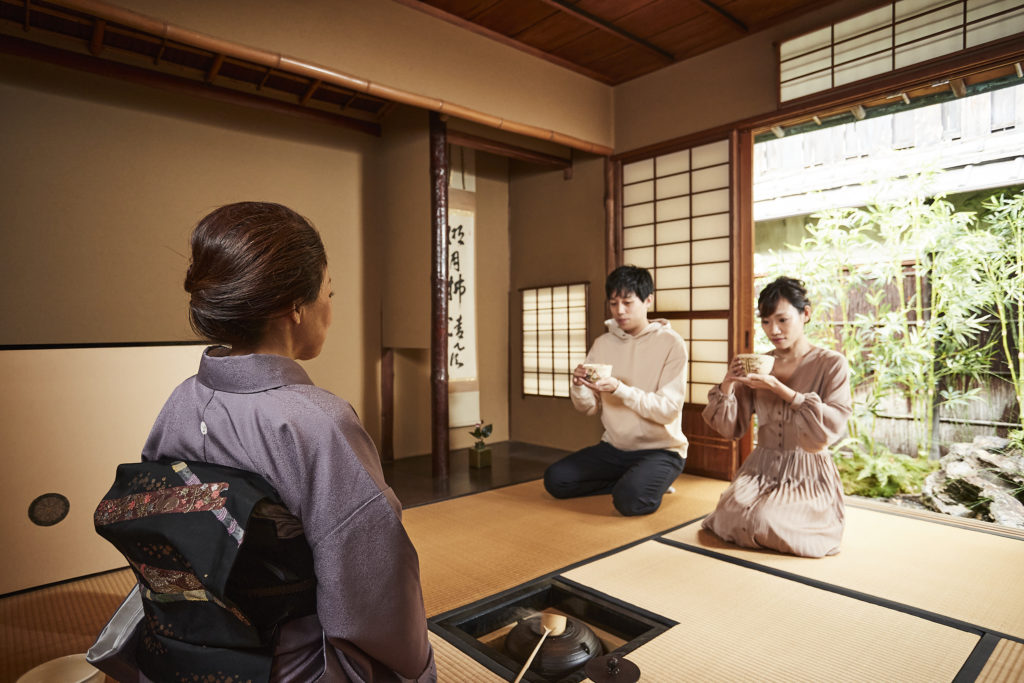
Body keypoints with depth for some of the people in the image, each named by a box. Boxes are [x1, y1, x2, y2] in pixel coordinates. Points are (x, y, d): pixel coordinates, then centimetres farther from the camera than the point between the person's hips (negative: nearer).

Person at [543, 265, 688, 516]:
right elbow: (589, 407, 4)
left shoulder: (671, 343, -10)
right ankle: (628, 481, 7)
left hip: (660, 449, -5)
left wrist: (619, 389, -30)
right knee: (555, 479, -9)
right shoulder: (603, 343, 3)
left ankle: (648, 483, 3)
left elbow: (669, 409, -17)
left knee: (630, 500, -31)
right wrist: (579, 385, -19)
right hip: (614, 447, 6)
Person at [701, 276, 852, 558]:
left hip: (808, 475, -3)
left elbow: (831, 427, -15)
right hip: (761, 468, 3)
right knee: (730, 517, -22)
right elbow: (730, 429, 4)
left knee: (763, 522, -25)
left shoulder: (831, 364, -4)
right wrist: (727, 385, -13)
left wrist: (779, 388, -21)